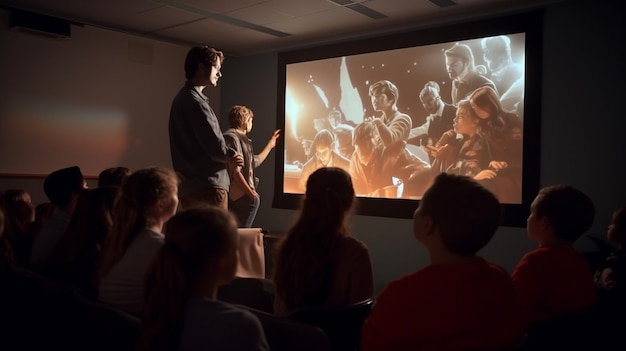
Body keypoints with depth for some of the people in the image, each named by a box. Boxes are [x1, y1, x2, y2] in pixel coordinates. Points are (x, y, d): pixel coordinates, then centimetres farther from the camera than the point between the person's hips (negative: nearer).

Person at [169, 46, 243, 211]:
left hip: (191, 186, 10)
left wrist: (227, 155, 5)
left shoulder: (183, 98, 17)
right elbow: (216, 147, -19)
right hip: (207, 187, -10)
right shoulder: (194, 101, -14)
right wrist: (231, 156, 2)